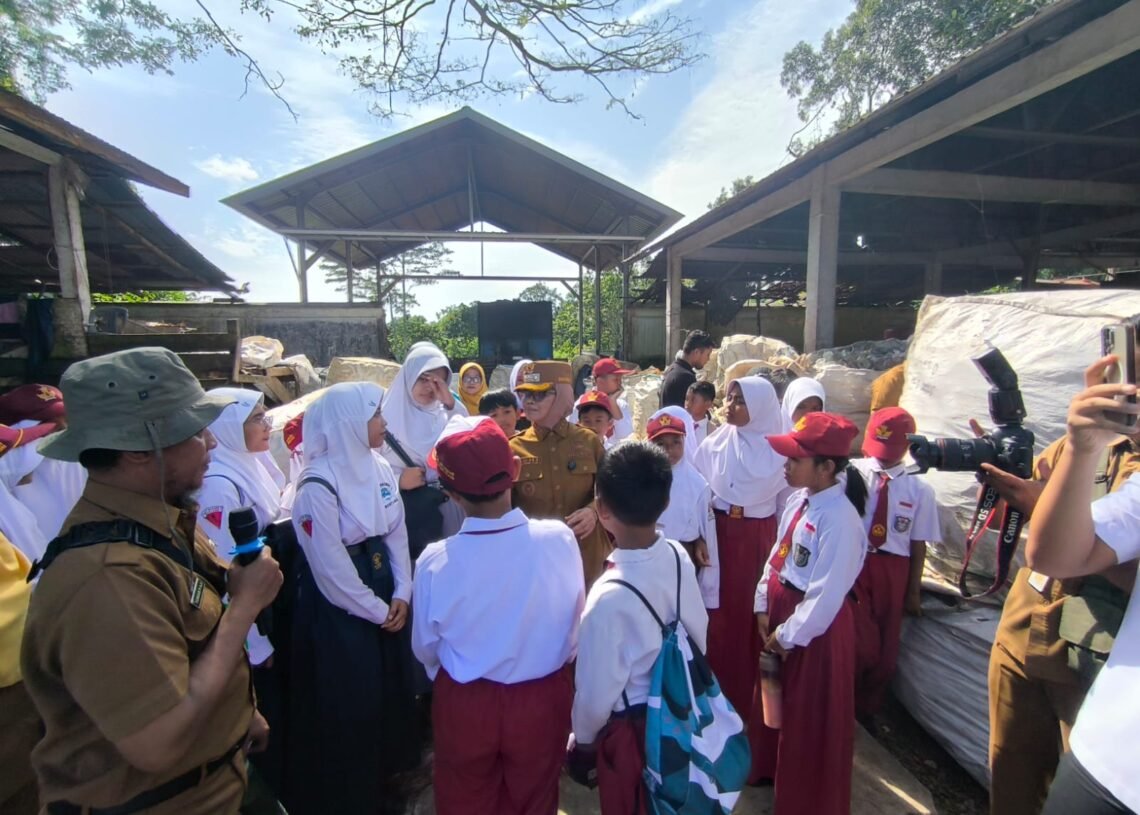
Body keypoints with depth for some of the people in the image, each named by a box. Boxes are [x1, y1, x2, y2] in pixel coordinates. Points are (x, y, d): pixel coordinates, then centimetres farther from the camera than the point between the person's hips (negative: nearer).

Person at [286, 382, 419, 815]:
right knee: (347, 704, 11)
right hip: (338, 606, -7)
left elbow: (397, 532, 3)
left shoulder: (379, 467, -1)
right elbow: (330, 566, -20)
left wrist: (401, 593, -3)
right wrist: (376, 610, -11)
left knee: (389, 690, 20)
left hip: (384, 592, 7)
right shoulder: (318, 485, -22)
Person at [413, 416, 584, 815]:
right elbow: (575, 624, -8)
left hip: (464, 705, 0)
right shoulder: (559, 538, -26)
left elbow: (425, 649, -7)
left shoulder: (435, 561, -26)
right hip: (543, 699, 1)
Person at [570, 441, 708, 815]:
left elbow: (596, 692, -22)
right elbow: (700, 634, -1)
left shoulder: (609, 597, -36)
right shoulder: (679, 558, -17)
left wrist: (583, 739, -2)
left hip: (631, 730, -5)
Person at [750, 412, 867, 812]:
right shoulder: (799, 500, -4)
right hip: (781, 611, 8)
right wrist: (763, 606, 5)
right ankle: (769, 767, 53)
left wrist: (789, 635, -14)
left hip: (814, 627, -8)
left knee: (809, 718, 15)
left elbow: (826, 595, -24)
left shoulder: (840, 519, -28)